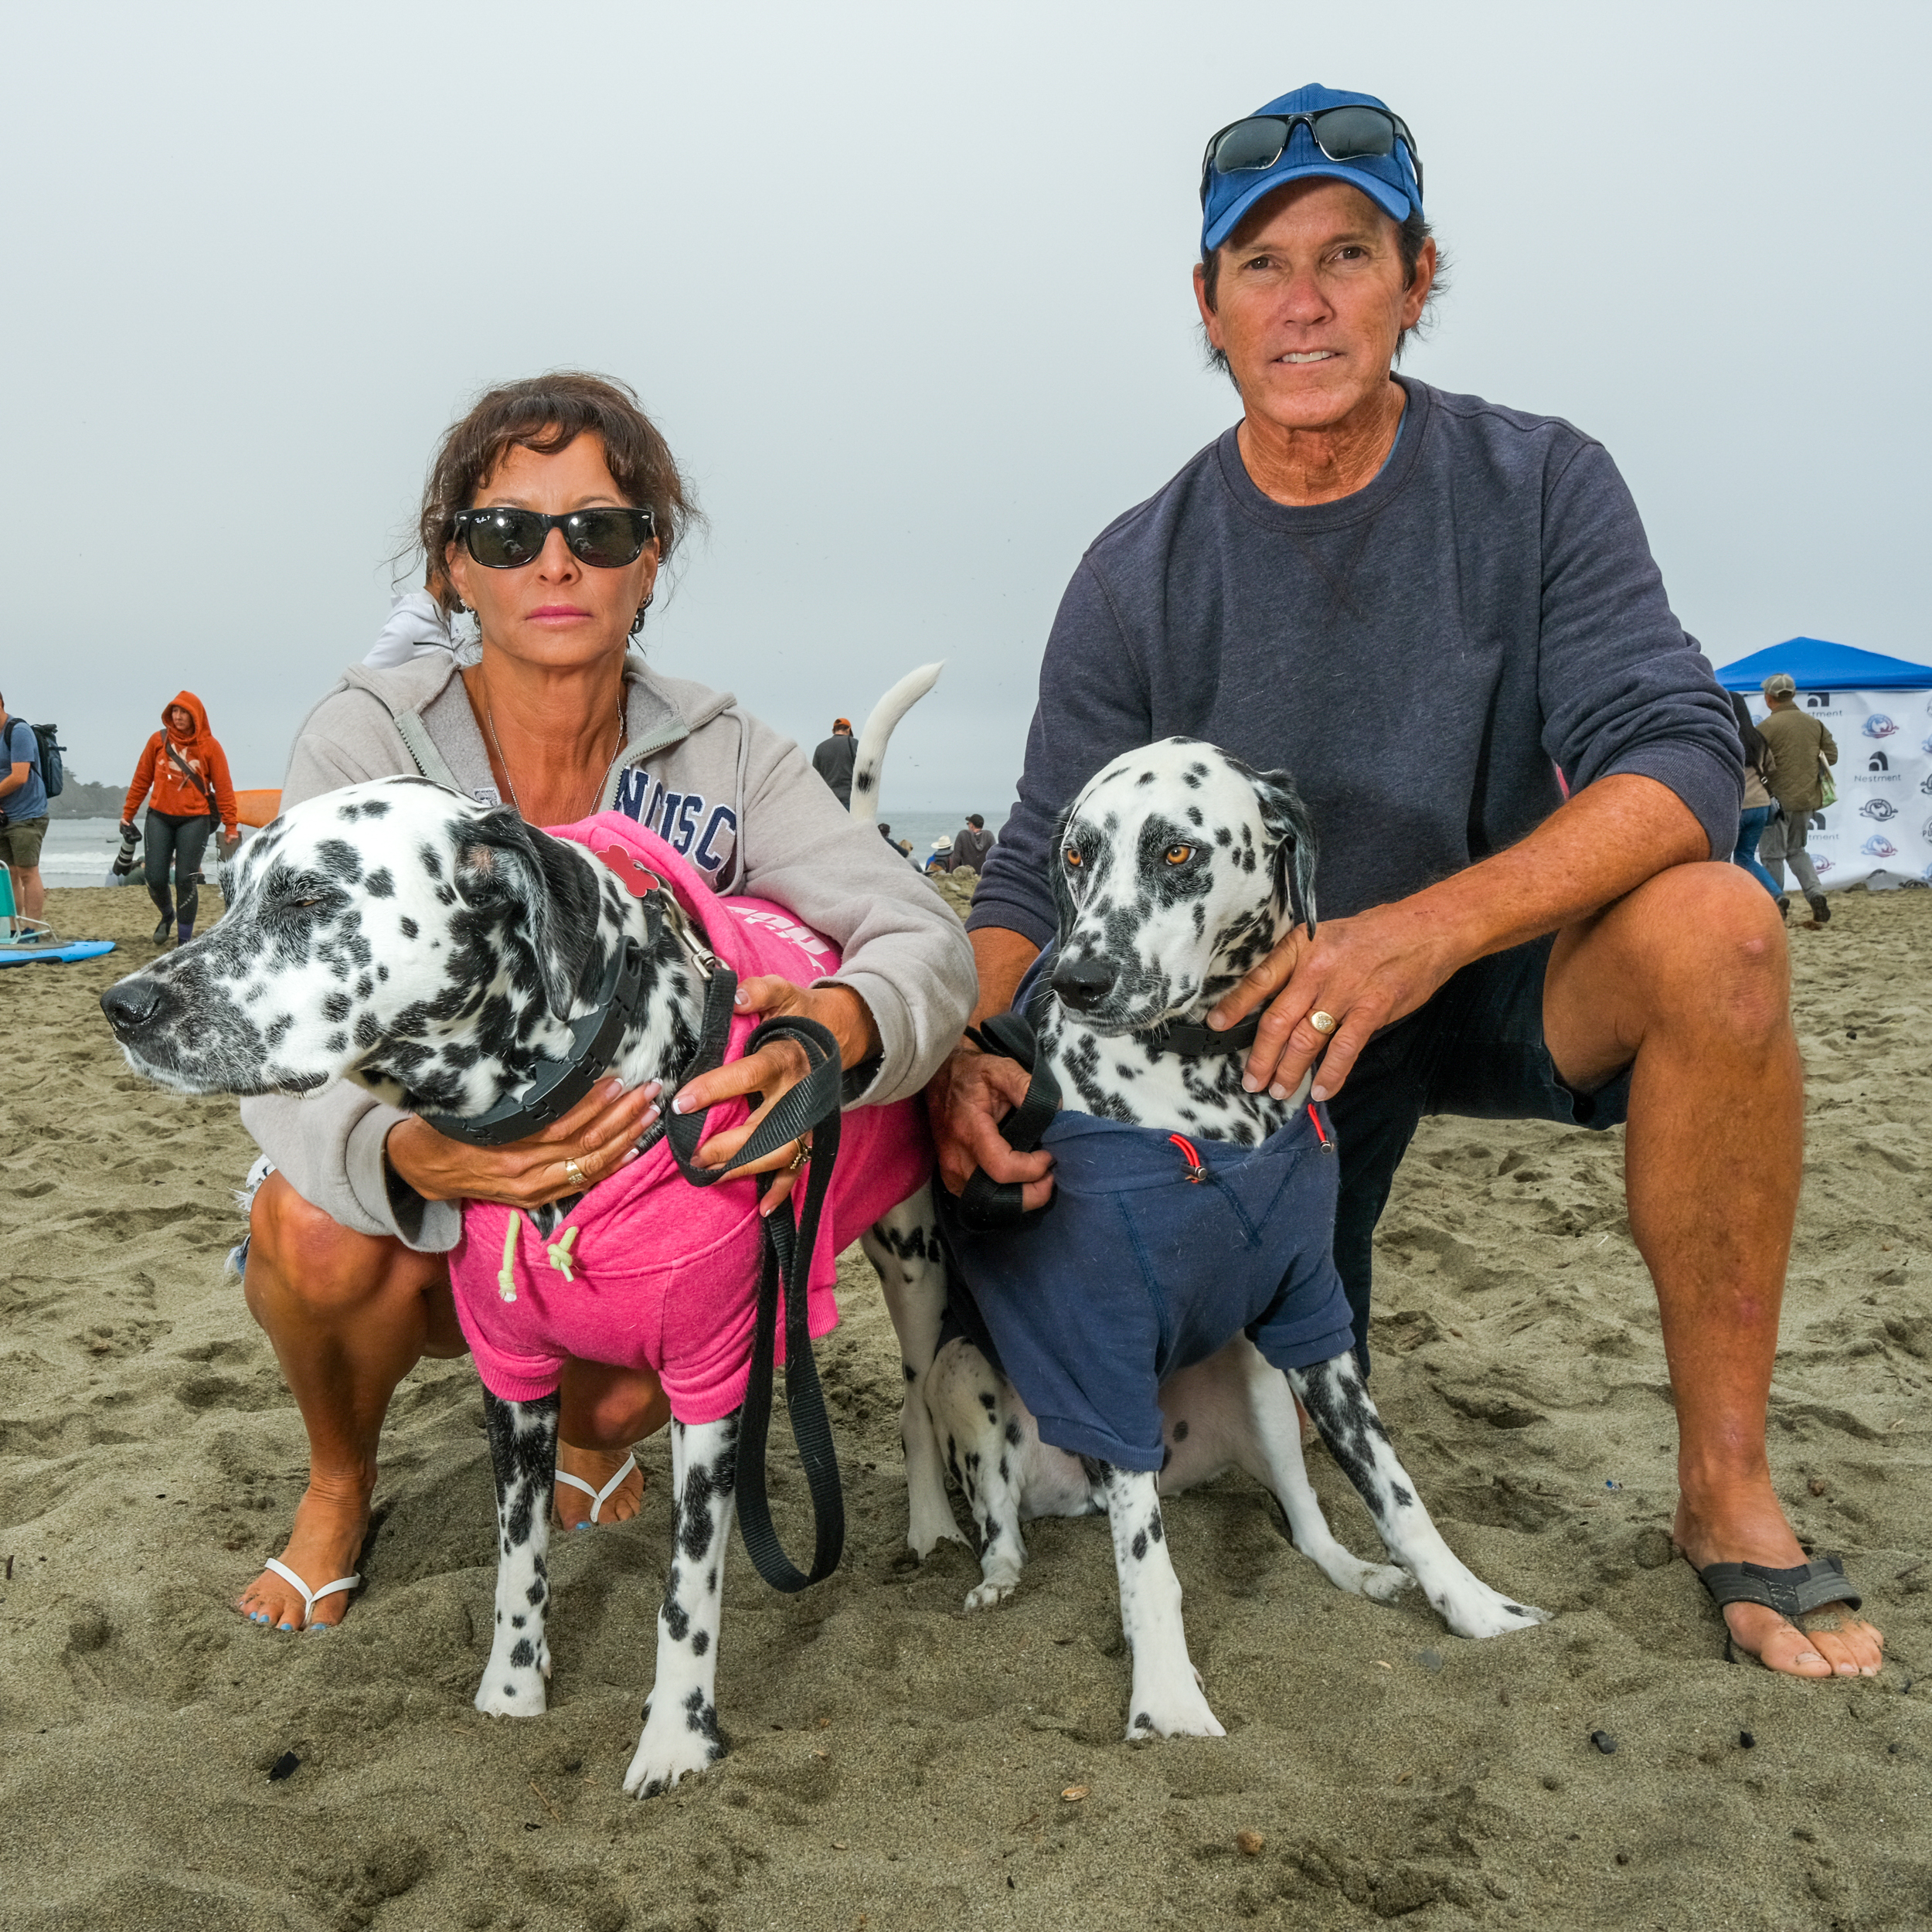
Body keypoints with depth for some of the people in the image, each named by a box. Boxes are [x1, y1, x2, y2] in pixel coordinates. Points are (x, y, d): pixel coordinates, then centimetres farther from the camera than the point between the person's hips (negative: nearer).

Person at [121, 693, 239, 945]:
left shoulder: (209, 746, -2)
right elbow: (141, 780, 10)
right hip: (160, 817, 2)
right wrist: (127, 815, 10)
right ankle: (167, 916, 33)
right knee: (155, 878, 1)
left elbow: (224, 788, -2)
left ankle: (184, 941, 6)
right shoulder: (158, 741, 4)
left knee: (186, 881, -4)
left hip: (195, 819, -2)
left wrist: (230, 826, -6)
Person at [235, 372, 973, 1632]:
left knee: (635, 1393, -26)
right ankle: (340, 1482, 3)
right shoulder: (369, 738, -17)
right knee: (321, 1229, -32)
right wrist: (405, 1153, -50)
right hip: (407, 1201, -1)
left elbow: (927, 940, -22)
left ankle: (592, 1434, 15)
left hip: (638, 1202, 1)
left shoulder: (722, 757, -11)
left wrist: (841, 1027, -48)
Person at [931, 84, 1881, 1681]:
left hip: (1507, 984, -1)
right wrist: (962, 1049, -30)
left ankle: (1727, 1486, -18)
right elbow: (1039, 876, -8)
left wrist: (1426, 928, -39)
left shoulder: (1540, 487, -11)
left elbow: (1681, 762, -23)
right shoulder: (1139, 579, -8)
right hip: (1268, 1020, 1)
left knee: (1712, 926, -33)